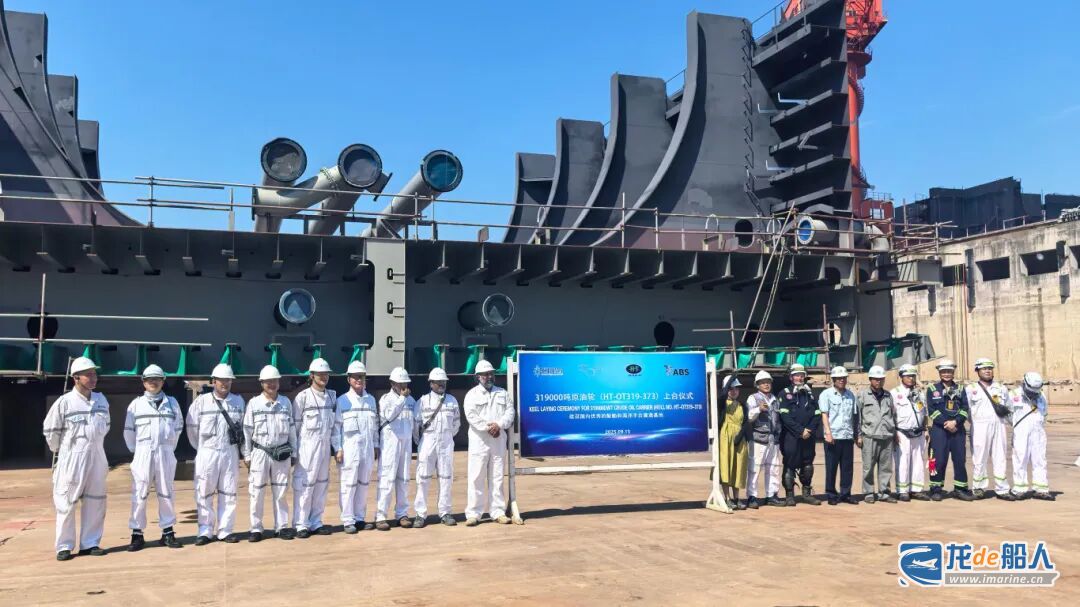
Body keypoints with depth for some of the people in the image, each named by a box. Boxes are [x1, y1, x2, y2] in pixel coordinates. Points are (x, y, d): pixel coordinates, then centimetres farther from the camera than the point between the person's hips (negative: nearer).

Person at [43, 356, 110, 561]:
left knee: (95, 502, 7)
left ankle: (89, 543, 16)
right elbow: (50, 430, -2)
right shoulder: (64, 402, -10)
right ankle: (64, 546, 10)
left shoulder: (101, 400, 6)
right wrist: (59, 451, 6)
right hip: (72, 459, -5)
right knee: (66, 502, 1)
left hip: (97, 458, 5)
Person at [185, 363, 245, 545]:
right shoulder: (201, 401, -3)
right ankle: (205, 531, 10)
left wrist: (239, 450, 8)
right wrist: (201, 448, 8)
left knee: (228, 493, 5)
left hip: (230, 453, 2)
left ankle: (225, 530, 12)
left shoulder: (238, 401, 5)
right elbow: (192, 428, 2)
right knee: (204, 493, 1)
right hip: (207, 453, -2)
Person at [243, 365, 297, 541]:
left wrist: (293, 453, 9)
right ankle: (256, 528, 11)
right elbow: (247, 431, 0)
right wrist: (247, 456, -2)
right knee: (256, 492, 2)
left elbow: (292, 429, 10)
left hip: (282, 452, 2)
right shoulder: (254, 403, -1)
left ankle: (281, 526, 16)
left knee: (281, 492, 8)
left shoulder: (286, 402, 6)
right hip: (260, 452, -2)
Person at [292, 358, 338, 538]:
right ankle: (301, 524, 6)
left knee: (322, 484, 9)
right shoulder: (303, 396, -8)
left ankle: (315, 522, 19)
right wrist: (294, 449, -5)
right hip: (307, 445, -6)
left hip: (325, 445, 6)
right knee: (304, 484, -3)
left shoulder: (332, 395, 8)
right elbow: (295, 424, -5)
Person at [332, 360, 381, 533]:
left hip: (368, 448, 5)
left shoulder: (371, 400, 12)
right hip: (349, 448, -5)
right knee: (349, 484, -3)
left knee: (364, 483, 8)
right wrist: (337, 449, -11)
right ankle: (348, 521, 4)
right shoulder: (342, 401, -3)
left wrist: (376, 446, 13)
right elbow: (336, 426, -5)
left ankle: (360, 518, 16)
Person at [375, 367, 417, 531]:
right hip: (390, 442, -5)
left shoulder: (411, 399, 10)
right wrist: (402, 398, -23)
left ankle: (402, 514, 15)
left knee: (403, 479, 8)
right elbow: (389, 415, -23)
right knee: (387, 479, -7)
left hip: (407, 442, 5)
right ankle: (381, 516, -5)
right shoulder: (386, 398, -5)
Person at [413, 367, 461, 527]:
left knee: (446, 477, 5)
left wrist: (449, 435, 13)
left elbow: (456, 421, 15)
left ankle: (444, 513, 12)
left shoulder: (452, 400, 6)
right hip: (427, 441, -3)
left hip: (446, 442, 3)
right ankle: (421, 514, 3)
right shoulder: (423, 400, -2)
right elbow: (416, 422, 1)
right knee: (423, 478, -2)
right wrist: (419, 441, 5)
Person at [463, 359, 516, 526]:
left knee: (497, 477, 6)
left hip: (499, 440, 3)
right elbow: (471, 416, -9)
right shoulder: (472, 394, 4)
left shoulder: (503, 393, 14)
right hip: (479, 440, -3)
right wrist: (488, 428, -18)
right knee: (476, 477, -4)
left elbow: (510, 412, 3)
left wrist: (499, 425, -14)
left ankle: (498, 512, 10)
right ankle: (473, 513, 0)